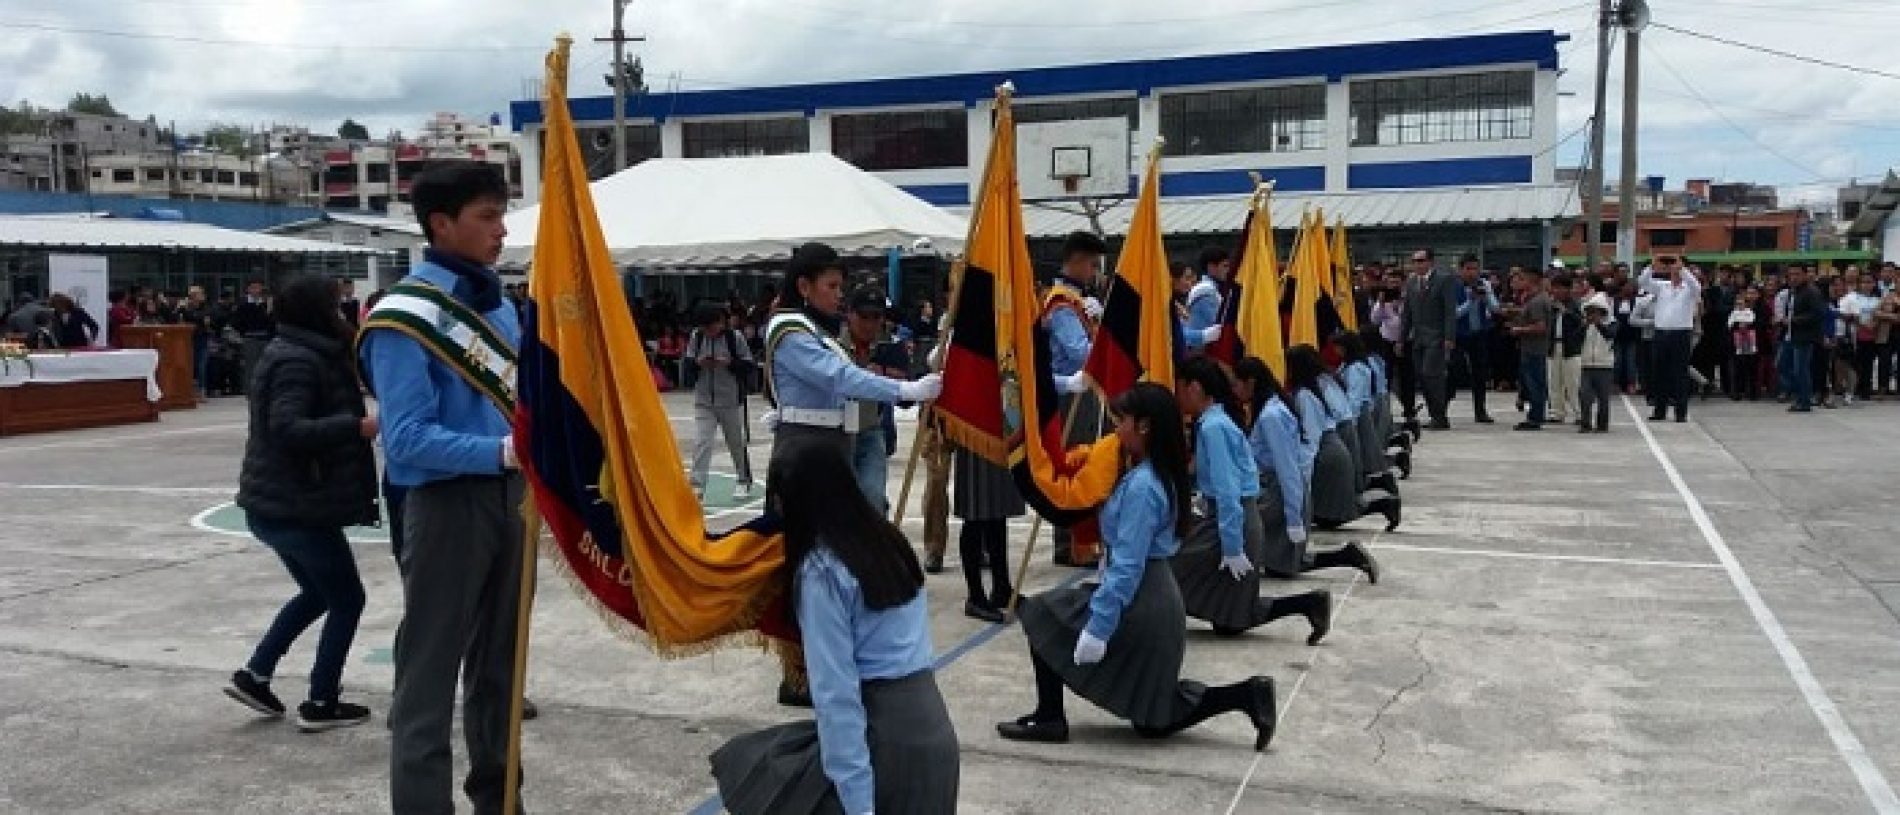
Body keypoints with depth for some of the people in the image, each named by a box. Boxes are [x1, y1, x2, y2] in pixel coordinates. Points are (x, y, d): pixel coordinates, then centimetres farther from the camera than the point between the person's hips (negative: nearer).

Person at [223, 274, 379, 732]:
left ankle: (254, 675, 24)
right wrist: (357, 426, -30)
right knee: (347, 598, 3)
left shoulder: (290, 353, 13)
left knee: (317, 593, 24)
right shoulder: (299, 362, -19)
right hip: (298, 507, -10)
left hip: (274, 504, 10)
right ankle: (321, 705, 8)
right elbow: (288, 429, -30)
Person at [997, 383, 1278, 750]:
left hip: (1137, 603, -10)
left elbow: (1127, 566, -23)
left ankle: (1049, 719, 5)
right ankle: (1246, 694, 6)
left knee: (1040, 614, 5)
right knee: (1154, 721, 16)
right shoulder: (1161, 475, 9)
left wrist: (1097, 627, -21)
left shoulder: (1141, 485, -20)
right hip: (1155, 599, 10)